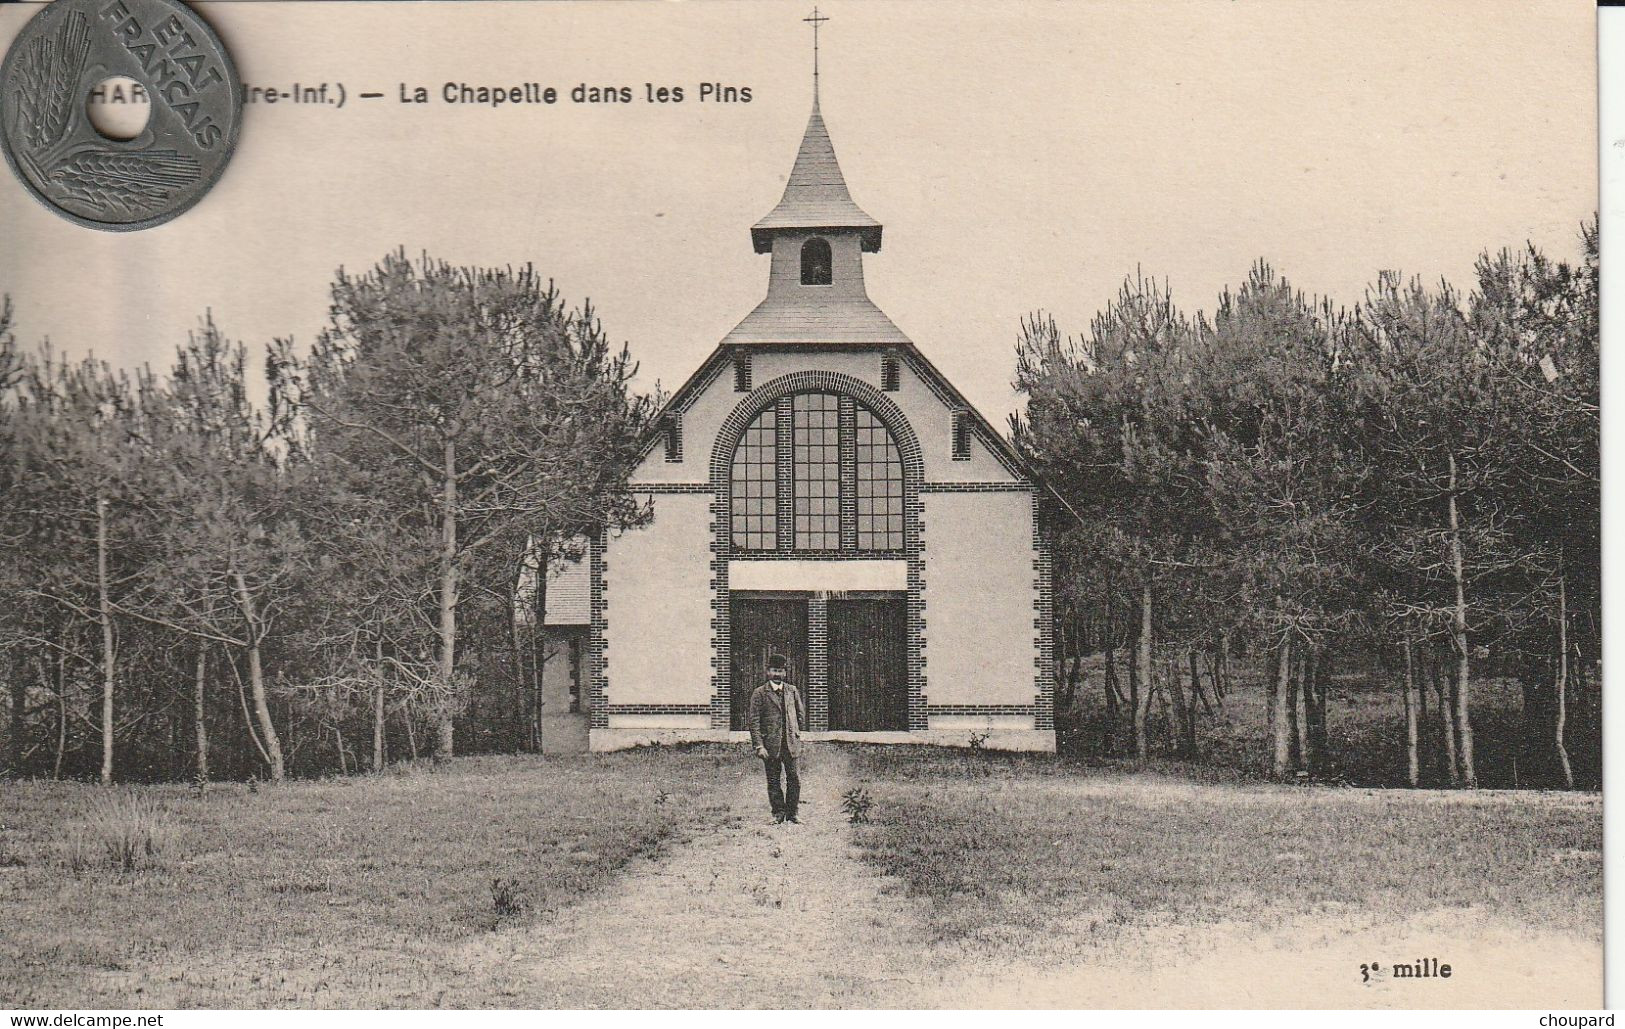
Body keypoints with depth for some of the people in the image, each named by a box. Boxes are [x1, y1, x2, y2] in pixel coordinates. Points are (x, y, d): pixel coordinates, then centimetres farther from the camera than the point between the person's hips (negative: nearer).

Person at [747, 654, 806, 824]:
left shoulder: (792, 691, 10)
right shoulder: (760, 693, 0)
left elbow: (801, 714, 21)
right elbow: (754, 721, -4)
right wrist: (759, 746, -11)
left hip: (790, 743, 2)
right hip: (770, 744, -2)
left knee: (794, 779, -1)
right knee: (773, 781, 3)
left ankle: (792, 813, 9)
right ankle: (778, 813, 13)